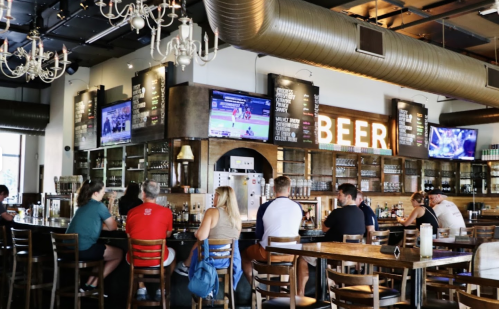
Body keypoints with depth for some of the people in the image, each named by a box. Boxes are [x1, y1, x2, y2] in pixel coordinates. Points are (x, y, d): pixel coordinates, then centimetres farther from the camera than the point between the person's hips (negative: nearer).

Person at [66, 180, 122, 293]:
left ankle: (88, 285, 22)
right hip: (84, 249, -9)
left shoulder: (83, 205, 16)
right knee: (119, 254, 9)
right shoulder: (99, 206, -8)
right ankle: (92, 285, 10)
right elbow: (113, 227, 2)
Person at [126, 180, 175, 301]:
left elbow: (129, 236, 11)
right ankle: (161, 290, 27)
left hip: (135, 260, 1)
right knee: (173, 253, 33)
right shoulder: (166, 212, -7)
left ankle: (141, 289, 29)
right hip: (158, 260, -1)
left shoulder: (132, 212, -4)